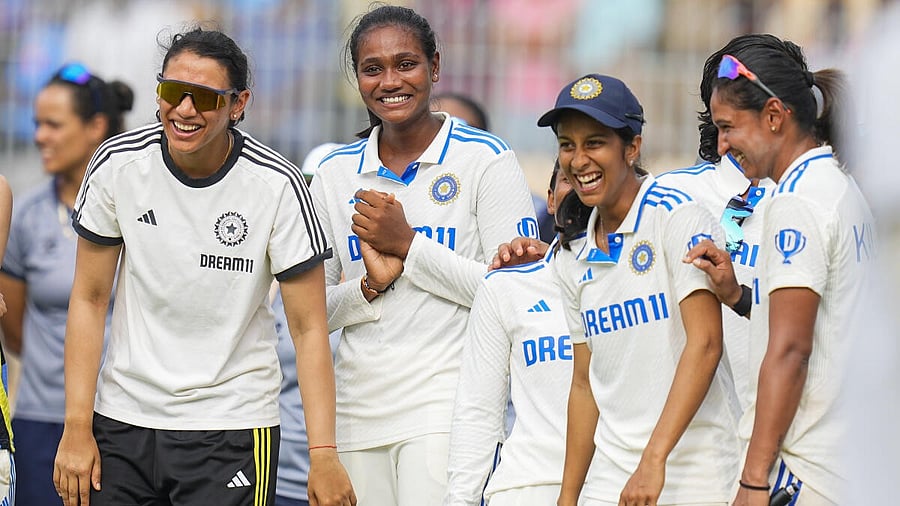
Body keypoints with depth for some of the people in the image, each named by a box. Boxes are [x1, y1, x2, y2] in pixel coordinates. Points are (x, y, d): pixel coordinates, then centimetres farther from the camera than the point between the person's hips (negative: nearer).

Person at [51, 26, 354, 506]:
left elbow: (308, 328, -10)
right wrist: (76, 428, -4)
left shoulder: (277, 186, -12)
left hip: (232, 426, -2)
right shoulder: (117, 165, -6)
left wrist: (323, 454, -17)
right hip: (123, 417, 2)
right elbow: (89, 300, 2)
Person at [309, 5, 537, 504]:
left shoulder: (485, 159, -1)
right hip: (357, 407, 5)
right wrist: (371, 285, -8)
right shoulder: (335, 173, 12)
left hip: (445, 406, -4)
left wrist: (408, 244, -10)